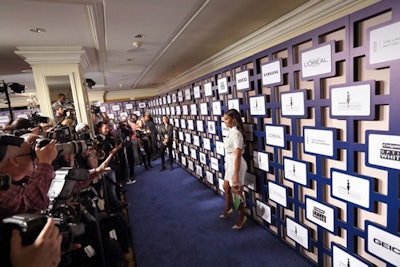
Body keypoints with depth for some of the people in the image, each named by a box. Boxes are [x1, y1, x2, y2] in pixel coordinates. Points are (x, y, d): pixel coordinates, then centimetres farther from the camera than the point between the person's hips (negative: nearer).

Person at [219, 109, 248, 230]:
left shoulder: (236, 133, -24)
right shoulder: (231, 131, 5)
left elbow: (237, 155, -25)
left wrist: (236, 174, -24)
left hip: (236, 165, -10)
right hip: (229, 164, 10)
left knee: (237, 193, 8)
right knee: (226, 188, 25)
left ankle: (241, 217, 30)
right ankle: (227, 210, 49)